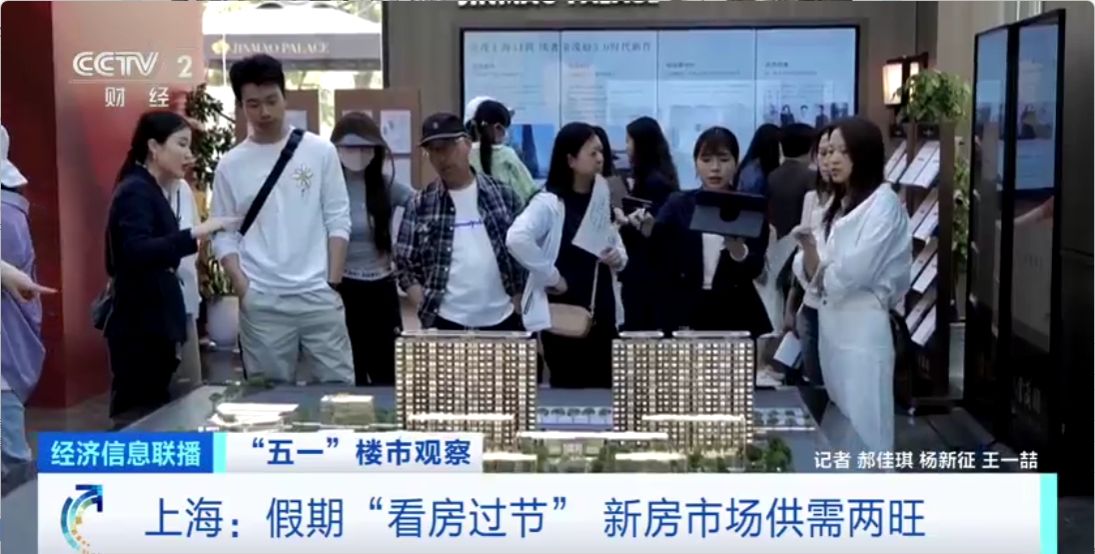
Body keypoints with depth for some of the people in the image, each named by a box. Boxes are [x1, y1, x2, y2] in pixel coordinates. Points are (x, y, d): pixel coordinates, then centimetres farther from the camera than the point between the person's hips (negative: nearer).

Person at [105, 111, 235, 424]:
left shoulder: (153, 191, 16)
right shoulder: (135, 191, -13)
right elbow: (137, 252, -31)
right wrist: (195, 233, -35)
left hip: (154, 323, 10)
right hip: (139, 326, -10)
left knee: (154, 411, 11)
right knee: (139, 413, -8)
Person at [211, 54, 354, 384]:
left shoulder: (320, 151, 2)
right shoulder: (230, 165, 4)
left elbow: (338, 221, 3)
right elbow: (224, 236, 5)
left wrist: (333, 283, -3)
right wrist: (243, 289, -8)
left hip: (318, 295, 0)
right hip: (262, 302, 1)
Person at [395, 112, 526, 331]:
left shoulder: (503, 196, 3)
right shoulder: (419, 205, 2)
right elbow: (405, 265, 4)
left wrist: (518, 308, 0)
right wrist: (426, 309, -7)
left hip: (501, 320, 1)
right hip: (445, 323, -1)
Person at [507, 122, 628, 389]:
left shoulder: (602, 200, 11)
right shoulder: (549, 202, -11)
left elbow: (618, 248, 21)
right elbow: (516, 239, -27)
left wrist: (617, 257, -3)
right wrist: (550, 276, -19)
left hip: (602, 313, 7)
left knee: (602, 389, 9)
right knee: (569, 387, -1)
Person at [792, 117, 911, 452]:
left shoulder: (884, 203, -8)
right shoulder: (838, 207, 16)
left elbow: (852, 273, -16)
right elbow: (816, 276, 10)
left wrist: (823, 272, 5)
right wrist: (809, 248, -11)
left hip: (863, 331, -8)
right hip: (832, 327, 8)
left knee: (863, 431, -5)